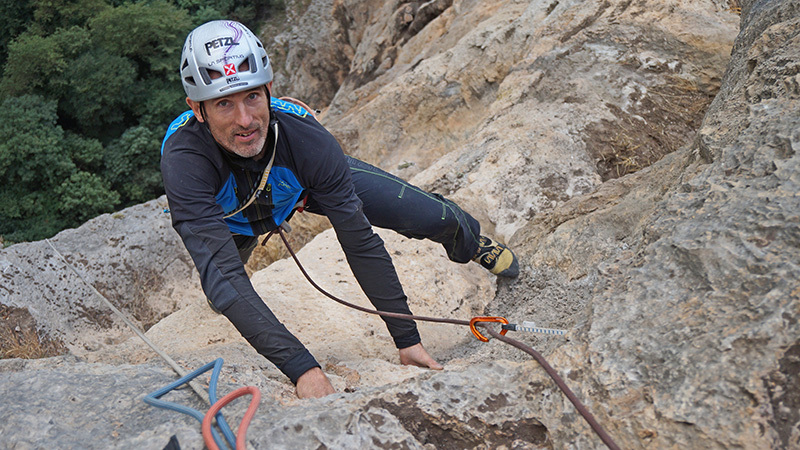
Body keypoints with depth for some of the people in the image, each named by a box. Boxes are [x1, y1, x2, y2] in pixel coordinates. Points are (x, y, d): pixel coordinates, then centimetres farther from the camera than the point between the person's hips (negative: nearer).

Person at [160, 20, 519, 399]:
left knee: (435, 218, -5)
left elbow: (360, 243, -34)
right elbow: (221, 274, -49)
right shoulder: (183, 160, -44)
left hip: (306, 183, 0)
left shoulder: (305, 136, -41)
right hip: (234, 217, 1)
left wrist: (408, 339, -34)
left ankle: (470, 243, 34)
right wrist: (302, 369, -58)